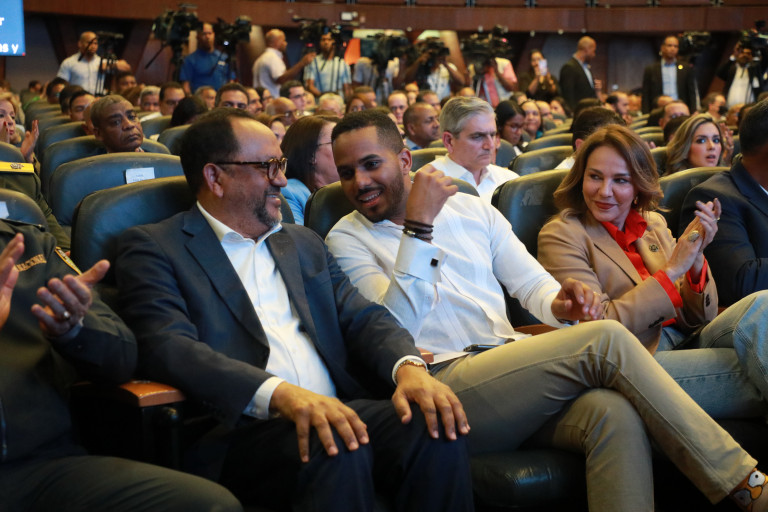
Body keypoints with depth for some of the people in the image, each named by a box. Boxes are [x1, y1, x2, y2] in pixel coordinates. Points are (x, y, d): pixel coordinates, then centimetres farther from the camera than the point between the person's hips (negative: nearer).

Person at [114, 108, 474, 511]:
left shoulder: (303, 243, 25)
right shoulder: (152, 247, 4)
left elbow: (361, 317, 16)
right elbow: (167, 346, -12)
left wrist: (409, 366, -9)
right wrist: (279, 393, -28)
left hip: (340, 412, 6)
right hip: (243, 429, -6)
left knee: (437, 428, -23)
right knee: (337, 450, -35)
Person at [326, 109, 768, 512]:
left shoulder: (471, 209, 21)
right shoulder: (347, 239, 7)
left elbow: (533, 283, 19)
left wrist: (558, 304, -5)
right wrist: (418, 227, -14)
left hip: (516, 373, 5)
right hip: (443, 383, -5)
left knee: (615, 413, -30)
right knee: (606, 340, -23)